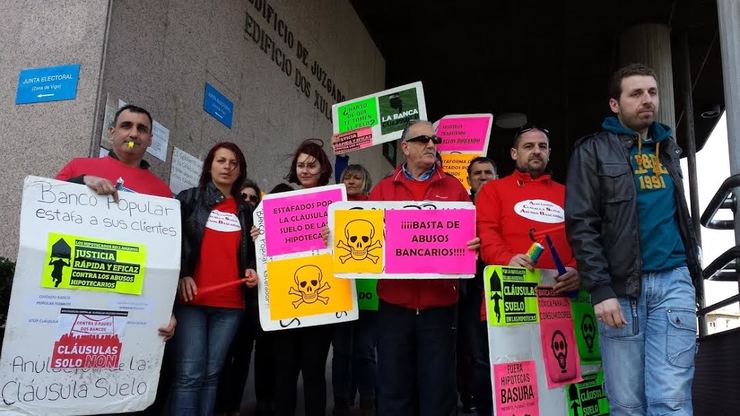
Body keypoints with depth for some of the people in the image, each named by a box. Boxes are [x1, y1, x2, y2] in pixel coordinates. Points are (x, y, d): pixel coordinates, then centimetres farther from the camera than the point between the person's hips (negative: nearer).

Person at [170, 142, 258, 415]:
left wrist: (252, 271, 2)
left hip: (230, 304, 3)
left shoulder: (246, 211, 17)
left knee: (212, 374, 6)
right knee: (189, 373, -9)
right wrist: (181, 275, -12)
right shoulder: (189, 198, 7)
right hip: (192, 299, -3)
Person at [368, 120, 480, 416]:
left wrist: (474, 245, -15)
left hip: (439, 304, 0)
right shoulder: (382, 190, 9)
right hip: (394, 303, 1)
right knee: (394, 389, 8)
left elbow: (470, 233, 6)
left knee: (438, 389, 6)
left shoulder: (454, 188, 8)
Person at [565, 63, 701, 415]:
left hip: (673, 280, 4)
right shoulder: (593, 151, 1)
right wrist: (600, 289, -14)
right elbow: (580, 225, -7)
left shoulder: (667, 147, 18)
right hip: (619, 286, -3)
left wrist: (691, 265, 16)